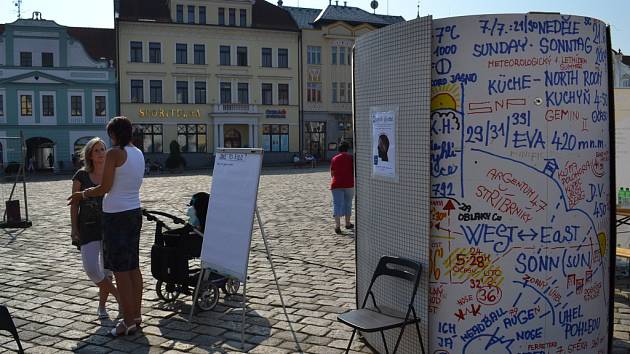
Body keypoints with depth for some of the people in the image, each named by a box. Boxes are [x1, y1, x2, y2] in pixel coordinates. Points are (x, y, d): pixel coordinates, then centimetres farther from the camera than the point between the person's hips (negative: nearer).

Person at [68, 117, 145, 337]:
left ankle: (128, 322, 3)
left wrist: (82, 194, 3)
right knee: (133, 267, 14)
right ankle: (136, 315, 22)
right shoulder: (139, 154, 10)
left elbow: (105, 188, -15)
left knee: (120, 270, -2)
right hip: (134, 212, 8)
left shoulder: (114, 154, -14)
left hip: (116, 215, -8)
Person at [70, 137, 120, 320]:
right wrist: (74, 228, -3)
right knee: (92, 269, -13)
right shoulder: (81, 176, -1)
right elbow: (74, 204, 2)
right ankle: (118, 295, 7)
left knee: (107, 269, 5)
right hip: (88, 228, -1)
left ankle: (102, 306, 24)